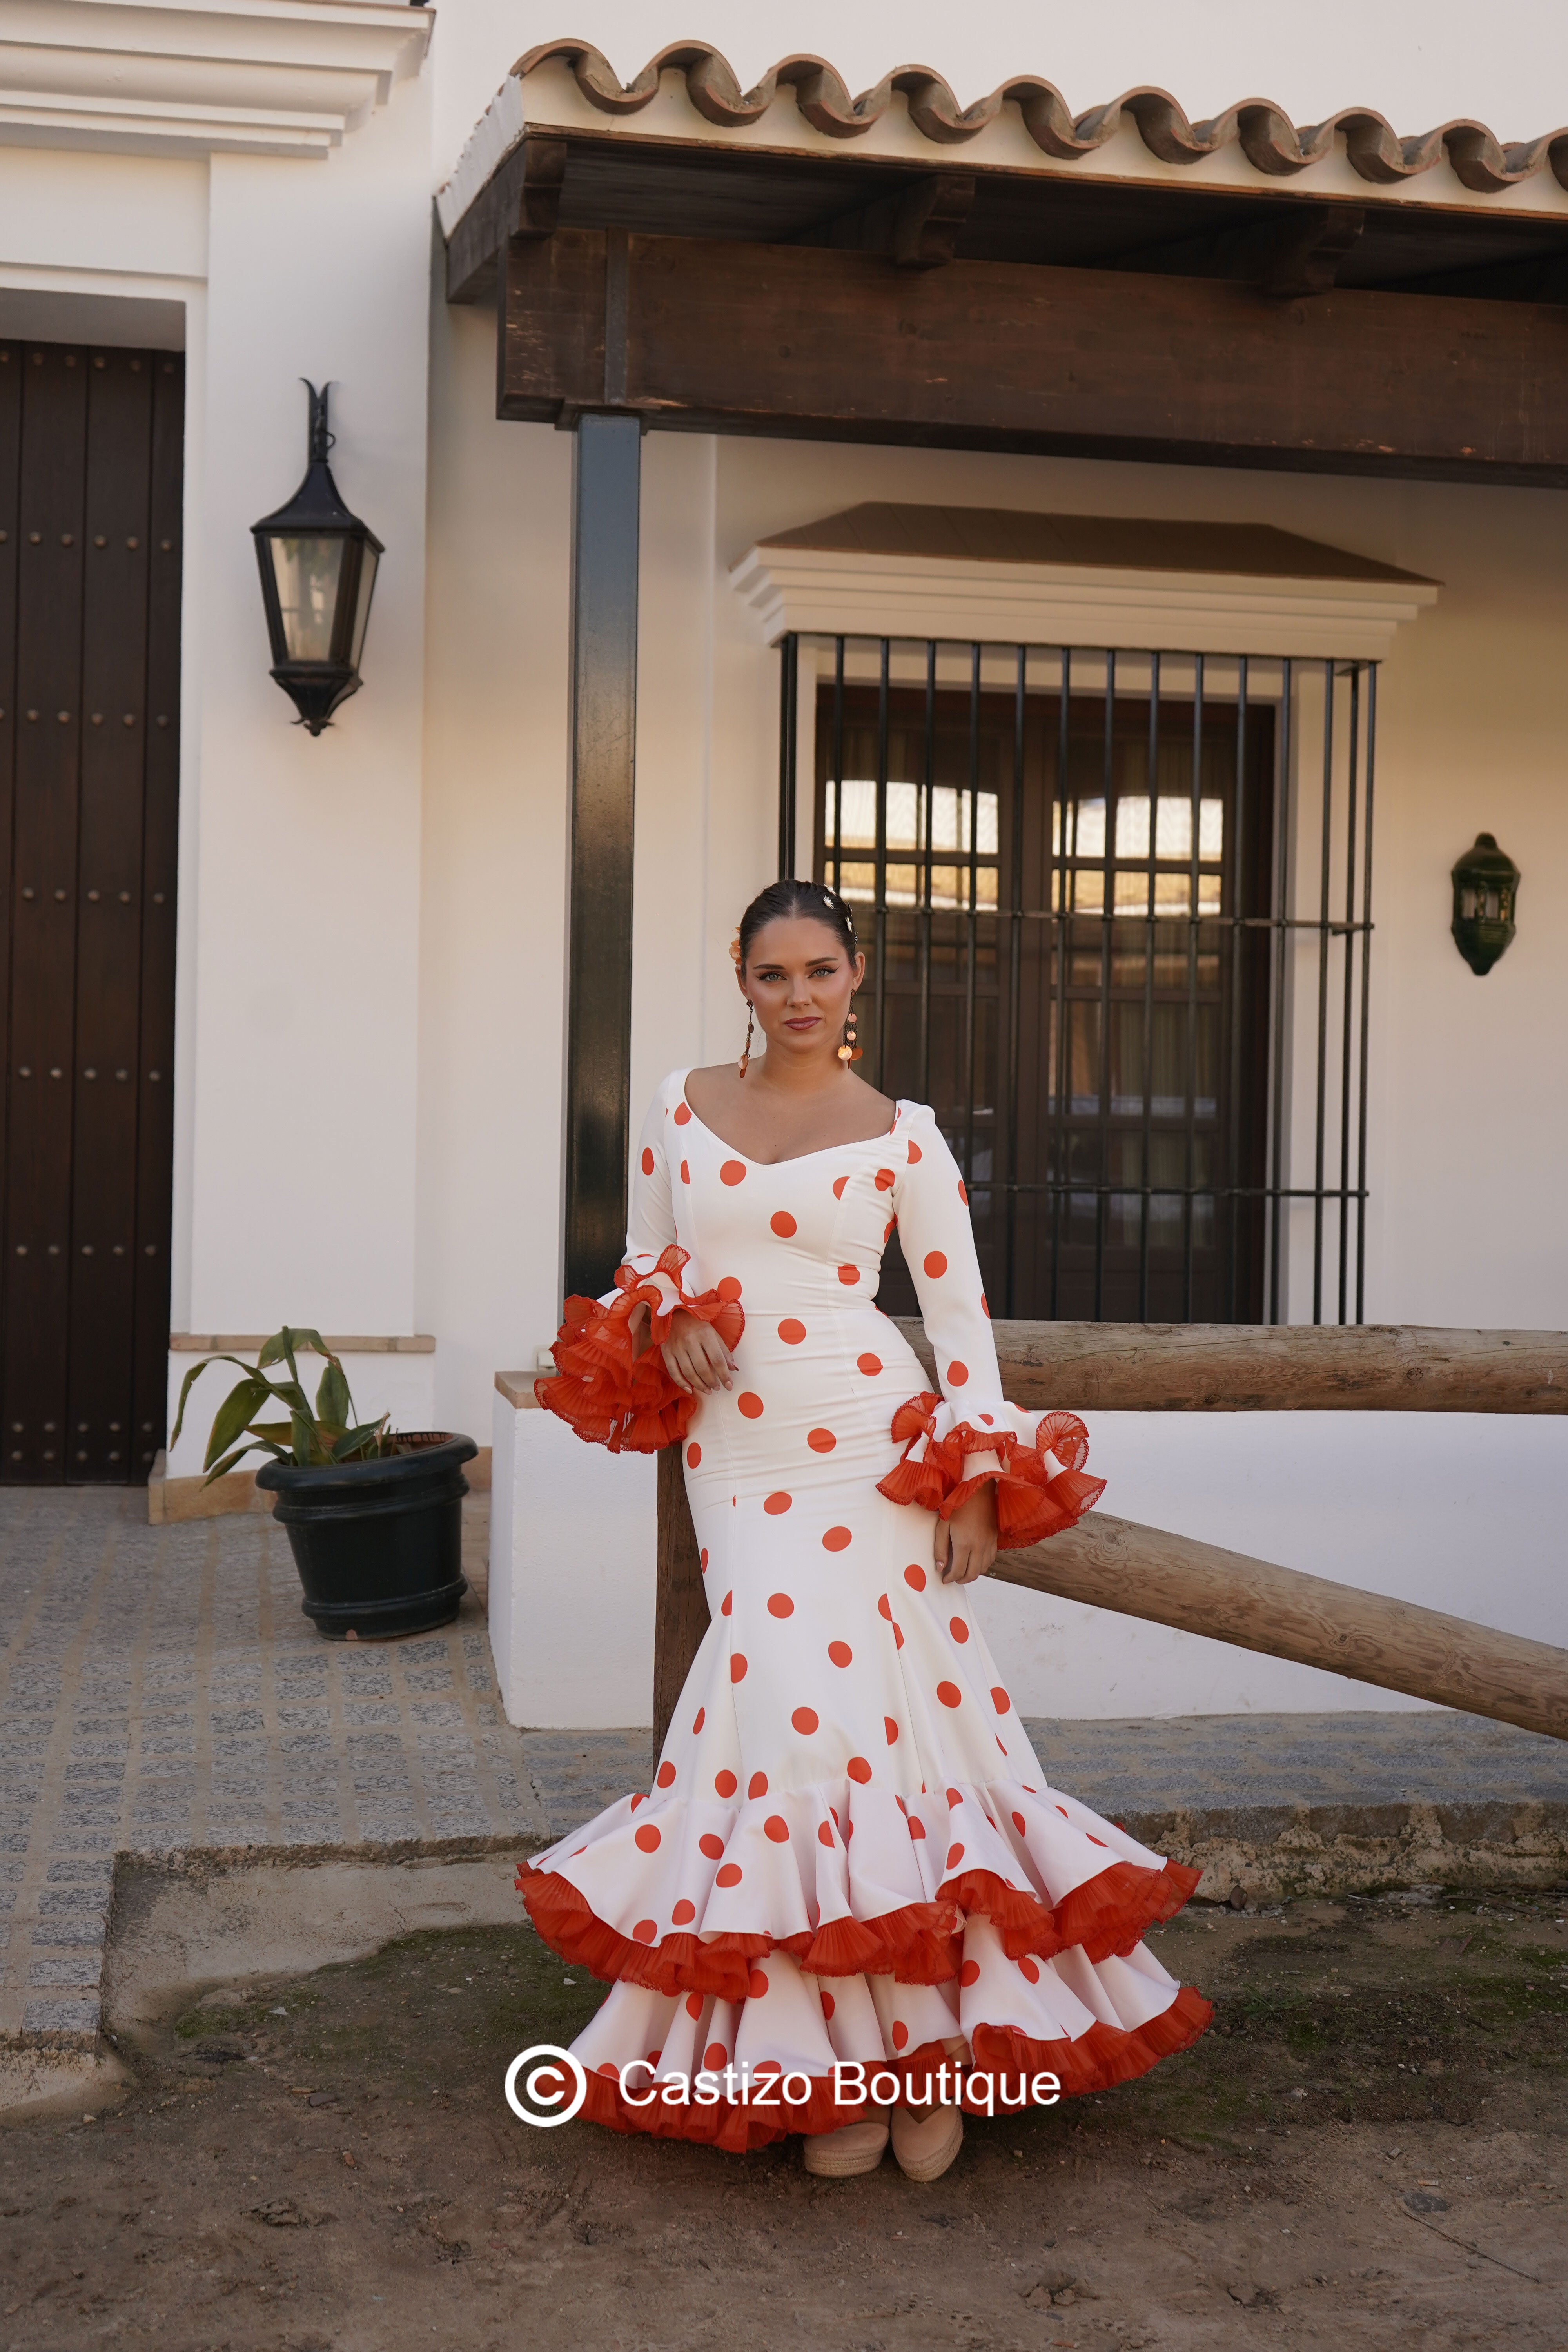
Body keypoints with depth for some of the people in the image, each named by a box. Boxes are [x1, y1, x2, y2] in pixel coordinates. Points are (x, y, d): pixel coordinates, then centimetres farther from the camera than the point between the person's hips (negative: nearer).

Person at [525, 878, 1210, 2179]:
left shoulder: (903, 1135, 4)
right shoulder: (683, 1102, 11)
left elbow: (960, 1311, 3)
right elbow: (646, 1254, 20)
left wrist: (976, 1476, -5)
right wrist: (665, 1323, -2)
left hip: (867, 1445, -2)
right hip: (733, 1451, 3)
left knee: (840, 1706, -10)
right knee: (788, 1706, -5)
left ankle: (912, 2037, 5)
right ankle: (854, 2051, 7)